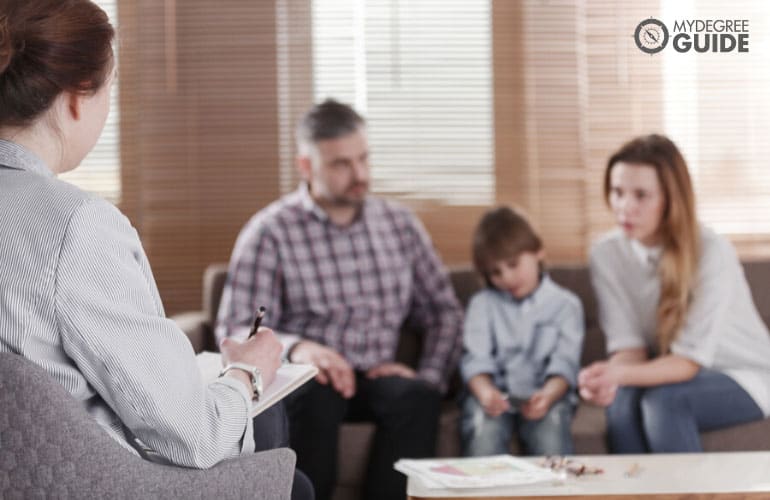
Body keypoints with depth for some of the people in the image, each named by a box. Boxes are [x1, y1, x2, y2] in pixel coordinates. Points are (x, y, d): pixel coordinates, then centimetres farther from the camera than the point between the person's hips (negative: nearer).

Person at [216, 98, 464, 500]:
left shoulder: (400, 225, 11)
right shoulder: (271, 231, -2)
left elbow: (445, 312, 14)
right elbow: (235, 331, -9)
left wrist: (429, 376, -5)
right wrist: (296, 347, -30)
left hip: (377, 380, 3)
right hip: (304, 379, -3)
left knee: (416, 395, -30)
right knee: (314, 393, -36)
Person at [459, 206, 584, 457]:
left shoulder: (565, 304, 10)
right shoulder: (482, 304, 13)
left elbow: (565, 364, -2)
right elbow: (476, 360, 0)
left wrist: (548, 395, -25)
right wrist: (485, 393, -24)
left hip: (546, 393, 0)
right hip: (493, 392, 1)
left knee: (551, 424, -33)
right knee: (483, 427, -33)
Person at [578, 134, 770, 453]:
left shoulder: (712, 252, -23)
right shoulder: (606, 255, -9)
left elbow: (690, 360, -23)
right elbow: (629, 346, -9)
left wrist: (620, 374, -42)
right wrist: (607, 378, -34)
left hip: (742, 378, -3)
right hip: (674, 374, 3)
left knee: (664, 401, -33)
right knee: (622, 400, -30)